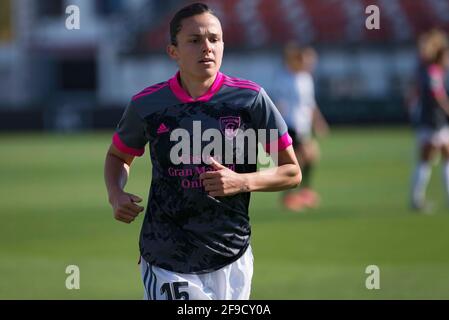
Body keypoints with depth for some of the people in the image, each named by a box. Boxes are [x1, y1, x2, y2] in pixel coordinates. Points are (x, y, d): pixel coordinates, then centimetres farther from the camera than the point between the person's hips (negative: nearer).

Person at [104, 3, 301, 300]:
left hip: (232, 262, 1)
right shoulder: (147, 104, -1)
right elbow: (118, 156, 18)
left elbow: (292, 172, 2)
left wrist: (242, 182, -15)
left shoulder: (251, 98, -4)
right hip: (165, 262, 0)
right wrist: (116, 195, -2)